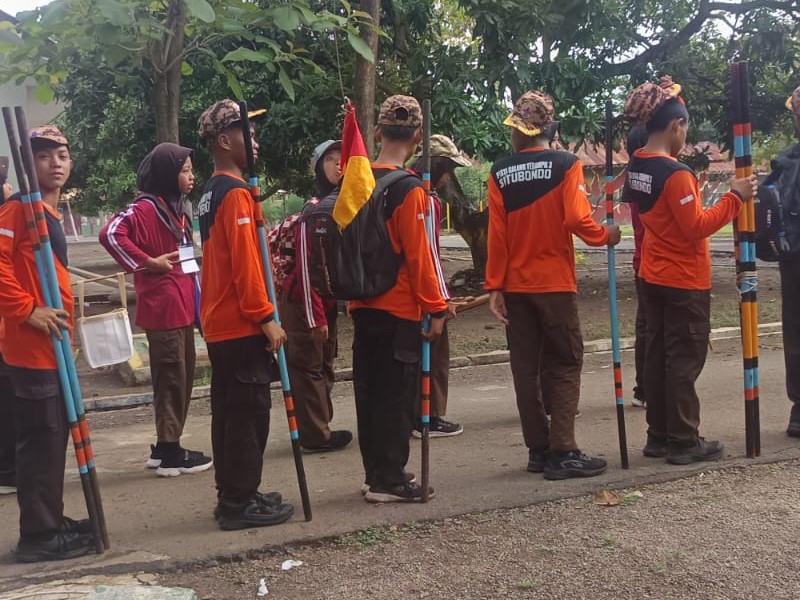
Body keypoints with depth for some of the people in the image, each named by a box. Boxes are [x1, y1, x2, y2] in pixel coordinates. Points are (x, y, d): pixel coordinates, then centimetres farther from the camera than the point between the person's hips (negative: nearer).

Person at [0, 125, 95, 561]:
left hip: (49, 344, 10)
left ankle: (50, 521, 25)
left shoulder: (50, 212, 17)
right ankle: (39, 534, 3)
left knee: (52, 436, 15)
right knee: (40, 438, -5)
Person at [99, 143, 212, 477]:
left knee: (182, 378, 14)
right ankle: (169, 453, 4)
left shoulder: (175, 208, 16)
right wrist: (148, 262, -21)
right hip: (163, 309, -9)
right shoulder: (146, 207, -13)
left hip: (182, 307, 9)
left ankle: (167, 448, 23)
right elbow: (111, 234, -26)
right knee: (171, 380, -4)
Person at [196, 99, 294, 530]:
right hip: (241, 323, -10)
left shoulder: (212, 193, 16)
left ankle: (231, 495, 22)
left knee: (228, 410, 14)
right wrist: (266, 318, -18)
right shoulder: (236, 193, -15)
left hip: (218, 322, 10)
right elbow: (244, 262, -21)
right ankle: (240, 503, 3)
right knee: (249, 412, -3)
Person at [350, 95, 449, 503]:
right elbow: (418, 256, -17)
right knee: (398, 395, 1)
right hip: (400, 309, -7)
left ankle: (375, 472, 23)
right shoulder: (409, 190, -16)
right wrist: (435, 309, -10)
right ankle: (389, 481, 6)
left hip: (363, 305, 7)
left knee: (369, 390, 13)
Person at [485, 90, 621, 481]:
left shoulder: (500, 173, 1)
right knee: (564, 365, 3)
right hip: (555, 283, -3)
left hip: (514, 286, 3)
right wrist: (605, 236, 2)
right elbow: (577, 219, -17)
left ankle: (537, 449, 14)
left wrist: (494, 286, 0)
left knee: (526, 368, 9)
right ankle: (562, 452, -2)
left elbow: (496, 233, -2)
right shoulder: (566, 165, -6)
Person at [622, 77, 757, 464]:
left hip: (652, 279, 8)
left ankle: (659, 436, 18)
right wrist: (734, 198, -15)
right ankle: (683, 442, 5)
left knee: (657, 356, 11)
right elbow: (696, 227, -20)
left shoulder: (636, 168, 4)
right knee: (685, 360, -1)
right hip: (684, 282, -8)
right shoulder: (675, 174, -20)